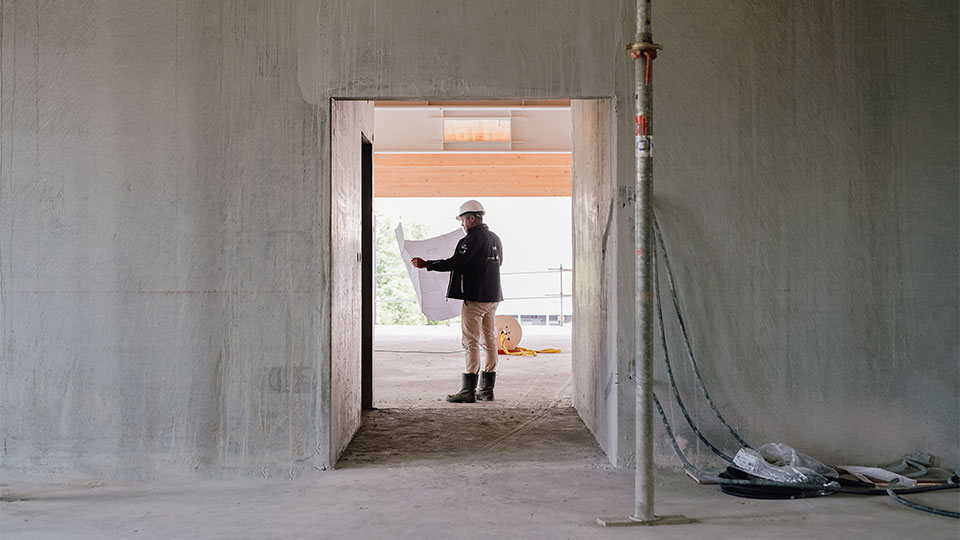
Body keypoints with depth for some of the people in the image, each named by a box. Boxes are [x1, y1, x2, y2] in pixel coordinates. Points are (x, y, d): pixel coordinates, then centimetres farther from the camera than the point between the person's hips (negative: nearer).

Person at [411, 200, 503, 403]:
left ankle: (469, 390, -6)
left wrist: (426, 264, -12)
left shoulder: (472, 239, -14)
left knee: (471, 343, -6)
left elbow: (454, 263, -19)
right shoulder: (495, 239, 14)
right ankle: (487, 389, 14)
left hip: (474, 298, -9)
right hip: (492, 296, 9)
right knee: (489, 342, 10)